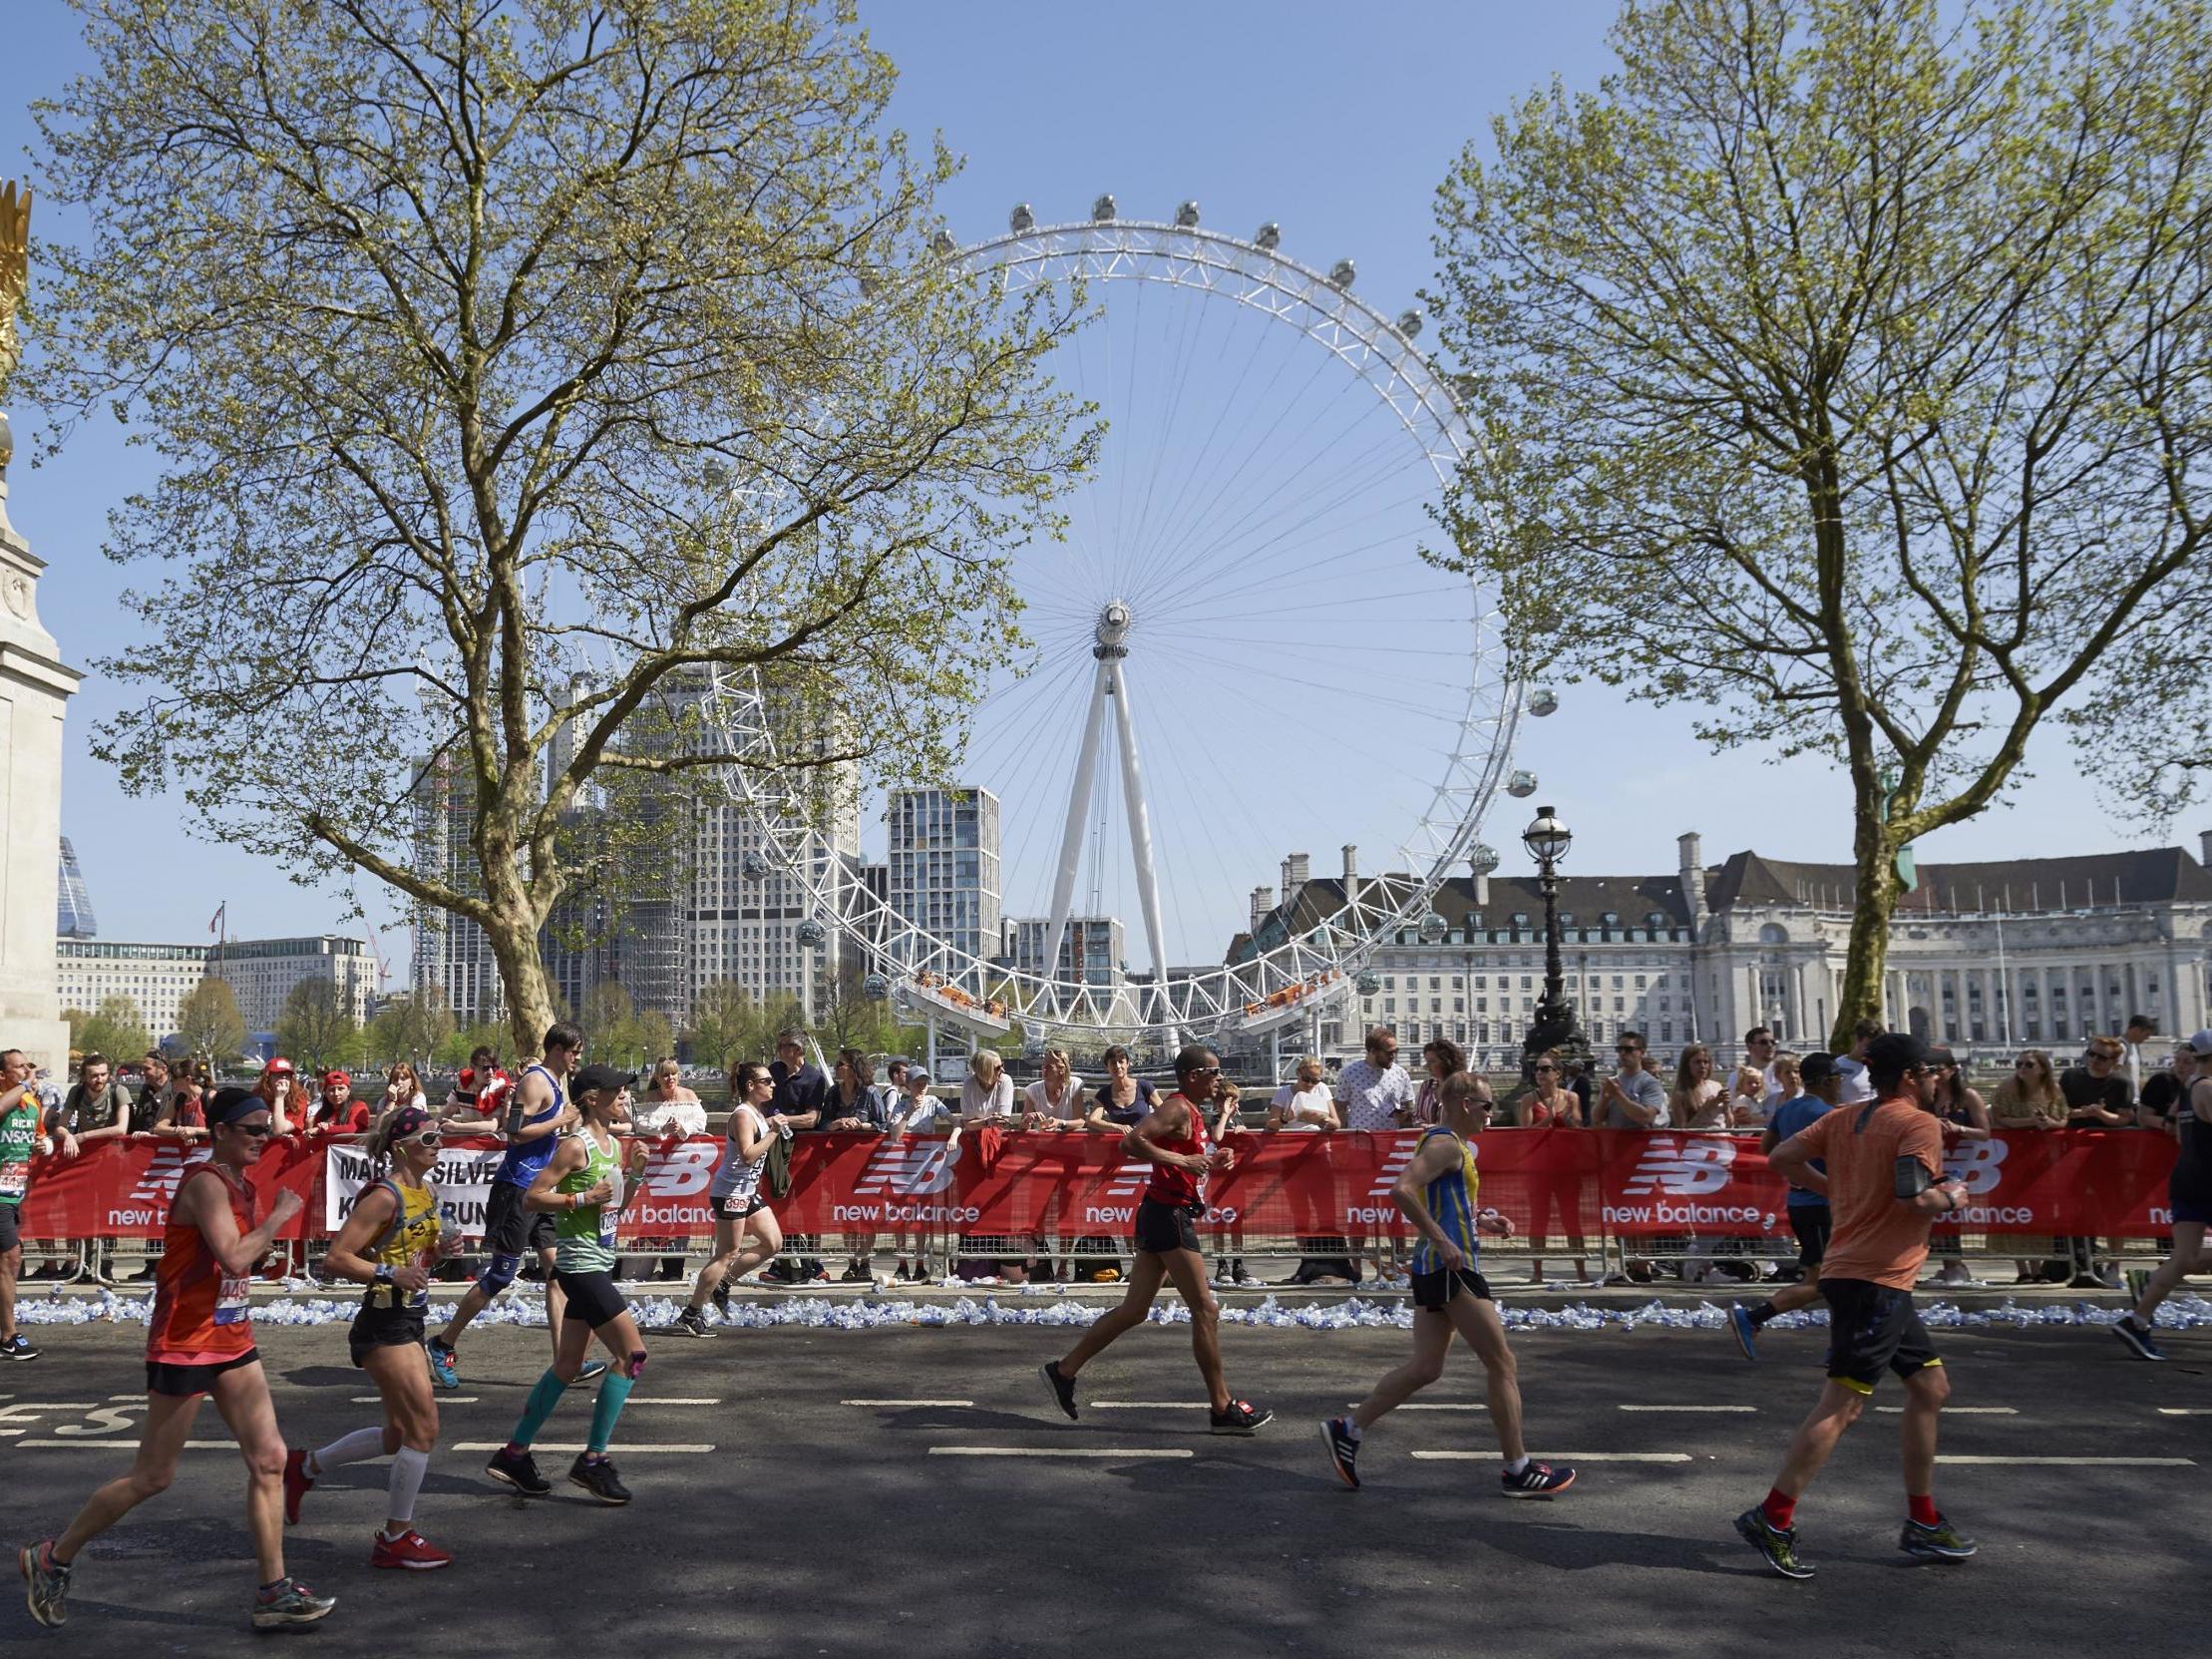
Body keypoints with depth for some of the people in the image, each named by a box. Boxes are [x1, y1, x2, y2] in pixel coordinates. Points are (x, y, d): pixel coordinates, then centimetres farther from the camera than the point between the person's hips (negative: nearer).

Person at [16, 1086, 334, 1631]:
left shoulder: (242, 1187, 10)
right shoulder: (205, 1183, -17)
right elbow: (234, 1258, -28)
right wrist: (279, 1216, -18)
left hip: (232, 1342, 8)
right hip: (186, 1342, -8)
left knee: (270, 1459, 1)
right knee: (153, 1476, 3)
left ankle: (274, 1592, 5)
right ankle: (52, 1558, 24)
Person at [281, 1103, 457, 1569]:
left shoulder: (427, 1191, 10)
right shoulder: (384, 1196, -17)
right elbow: (336, 1259, -20)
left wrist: (442, 1246, 3)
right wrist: (391, 1274, -28)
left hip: (409, 1321, 10)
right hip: (384, 1324, -10)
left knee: (399, 1434, 18)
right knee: (424, 1428, -6)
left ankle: (305, 1466, 37)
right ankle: (396, 1539, 7)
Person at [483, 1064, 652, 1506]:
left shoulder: (614, 1144, 12)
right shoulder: (575, 1146, -14)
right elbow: (532, 1198, -16)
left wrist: (635, 1174, 5)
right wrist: (583, 1198, -22)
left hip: (598, 1265, 9)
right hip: (581, 1265, -9)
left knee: (568, 1365, 13)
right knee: (632, 1353, -11)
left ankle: (514, 1454, 23)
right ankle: (593, 1460, -4)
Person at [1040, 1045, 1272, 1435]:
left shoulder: (1191, 1112, 17)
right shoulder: (1177, 1108, -14)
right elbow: (1131, 1143, -26)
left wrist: (1210, 1162, 12)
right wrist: (1183, 1160, -26)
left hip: (1164, 1215, 10)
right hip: (1169, 1215, -10)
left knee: (1134, 1310, 12)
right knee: (1205, 1310, -5)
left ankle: (1064, 1370, 18)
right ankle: (1223, 1408, 1)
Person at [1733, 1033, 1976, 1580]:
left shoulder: (1843, 1118, 11)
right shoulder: (1918, 1124, -11)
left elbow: (1783, 1157, 8)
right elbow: (1913, 1196, -24)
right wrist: (1951, 1197, -5)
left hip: (1850, 1270, 9)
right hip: (1876, 1282, -9)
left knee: (1931, 1387, 17)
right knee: (1842, 1405, -7)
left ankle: (1922, 1525, 24)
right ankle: (1771, 1519, -4)